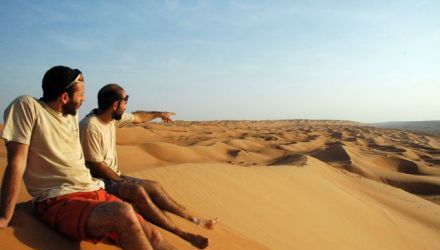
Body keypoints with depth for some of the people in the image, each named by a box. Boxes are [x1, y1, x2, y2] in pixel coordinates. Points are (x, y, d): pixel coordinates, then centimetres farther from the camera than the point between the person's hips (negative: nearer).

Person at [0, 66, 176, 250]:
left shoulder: (72, 115, 14)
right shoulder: (27, 106, -6)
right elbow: (16, 163, -12)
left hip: (94, 192, 7)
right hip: (58, 201, -7)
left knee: (152, 235, -13)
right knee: (124, 214, -34)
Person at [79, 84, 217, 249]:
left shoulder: (113, 117, 3)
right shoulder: (91, 126, -23)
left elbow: (137, 118, 22)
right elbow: (96, 166, -21)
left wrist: (158, 114, 36)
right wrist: (122, 181, -11)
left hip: (113, 177, 9)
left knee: (153, 186, 0)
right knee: (137, 191, -29)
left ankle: (193, 220, 4)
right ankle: (182, 234, -24)